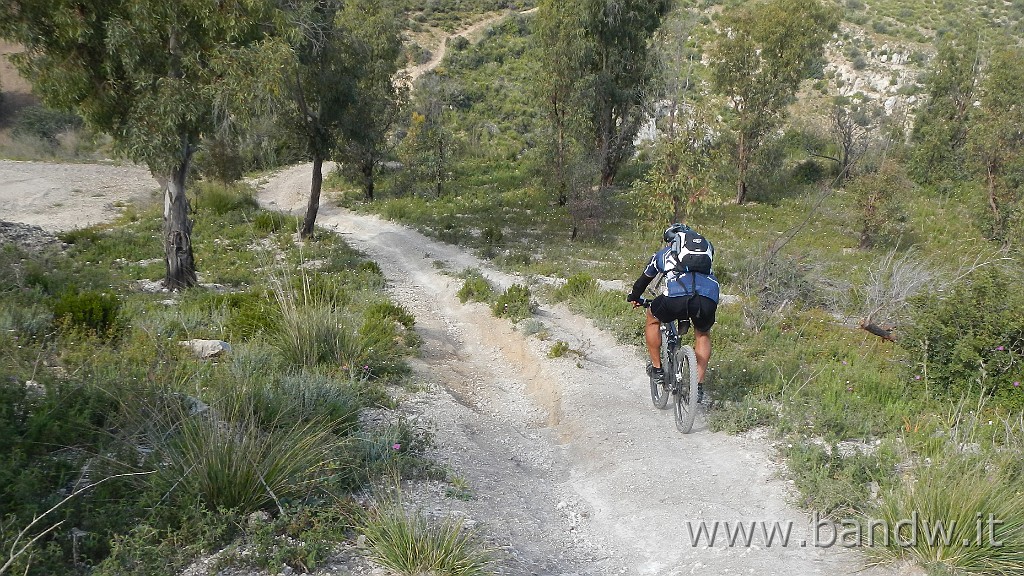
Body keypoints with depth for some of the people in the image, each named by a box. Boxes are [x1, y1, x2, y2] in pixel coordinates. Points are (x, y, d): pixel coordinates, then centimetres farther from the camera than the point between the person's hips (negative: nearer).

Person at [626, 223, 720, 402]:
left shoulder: (663, 254, 30)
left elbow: (644, 279, 42)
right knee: (703, 334, 32)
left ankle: (657, 369, 30)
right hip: (709, 299, 2)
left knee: (653, 319, 29)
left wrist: (634, 297, 62)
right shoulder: (707, 247, 33)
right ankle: (699, 386, 25)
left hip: (677, 297, -2)